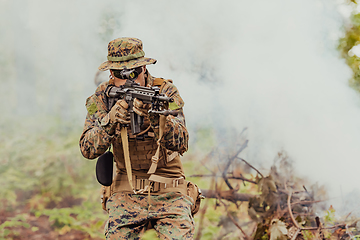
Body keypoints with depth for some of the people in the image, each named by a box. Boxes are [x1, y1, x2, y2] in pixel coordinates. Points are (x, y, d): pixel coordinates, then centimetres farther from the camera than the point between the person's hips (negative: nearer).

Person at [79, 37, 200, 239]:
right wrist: (110, 120, -26)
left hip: (170, 196, -1)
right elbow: (88, 150, -9)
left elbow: (180, 144, -18)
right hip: (127, 195, 2)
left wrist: (155, 115, -35)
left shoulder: (166, 91, -6)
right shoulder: (103, 97, -1)